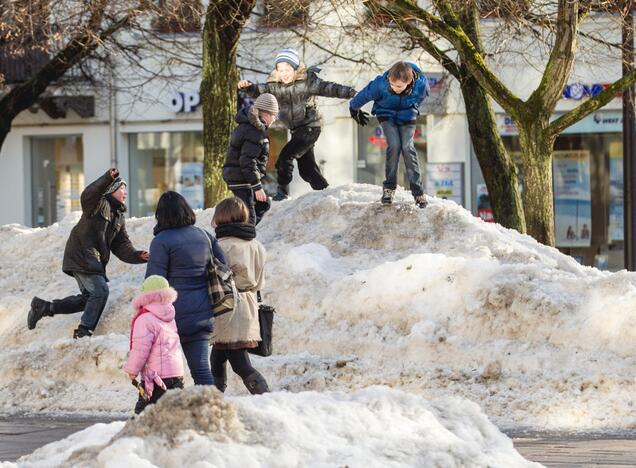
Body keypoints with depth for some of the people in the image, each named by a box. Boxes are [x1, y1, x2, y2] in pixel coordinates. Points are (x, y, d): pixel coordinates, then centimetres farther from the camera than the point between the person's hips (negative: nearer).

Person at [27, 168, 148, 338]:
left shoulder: (119, 217, 20)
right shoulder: (99, 204, -5)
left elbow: (122, 246, 13)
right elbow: (88, 195, -30)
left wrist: (138, 256, -5)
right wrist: (108, 178, -44)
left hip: (95, 262, 10)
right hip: (81, 256, -10)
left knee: (88, 298, 15)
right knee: (100, 291, -17)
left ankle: (44, 307, 25)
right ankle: (84, 332, -10)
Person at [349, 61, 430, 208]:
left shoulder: (421, 85, -30)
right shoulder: (380, 84, -36)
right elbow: (364, 95, -14)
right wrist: (354, 109, 5)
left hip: (407, 115, 1)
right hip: (387, 114, -1)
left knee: (408, 147, -16)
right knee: (394, 145, -21)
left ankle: (418, 191, -12)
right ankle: (389, 187, -8)